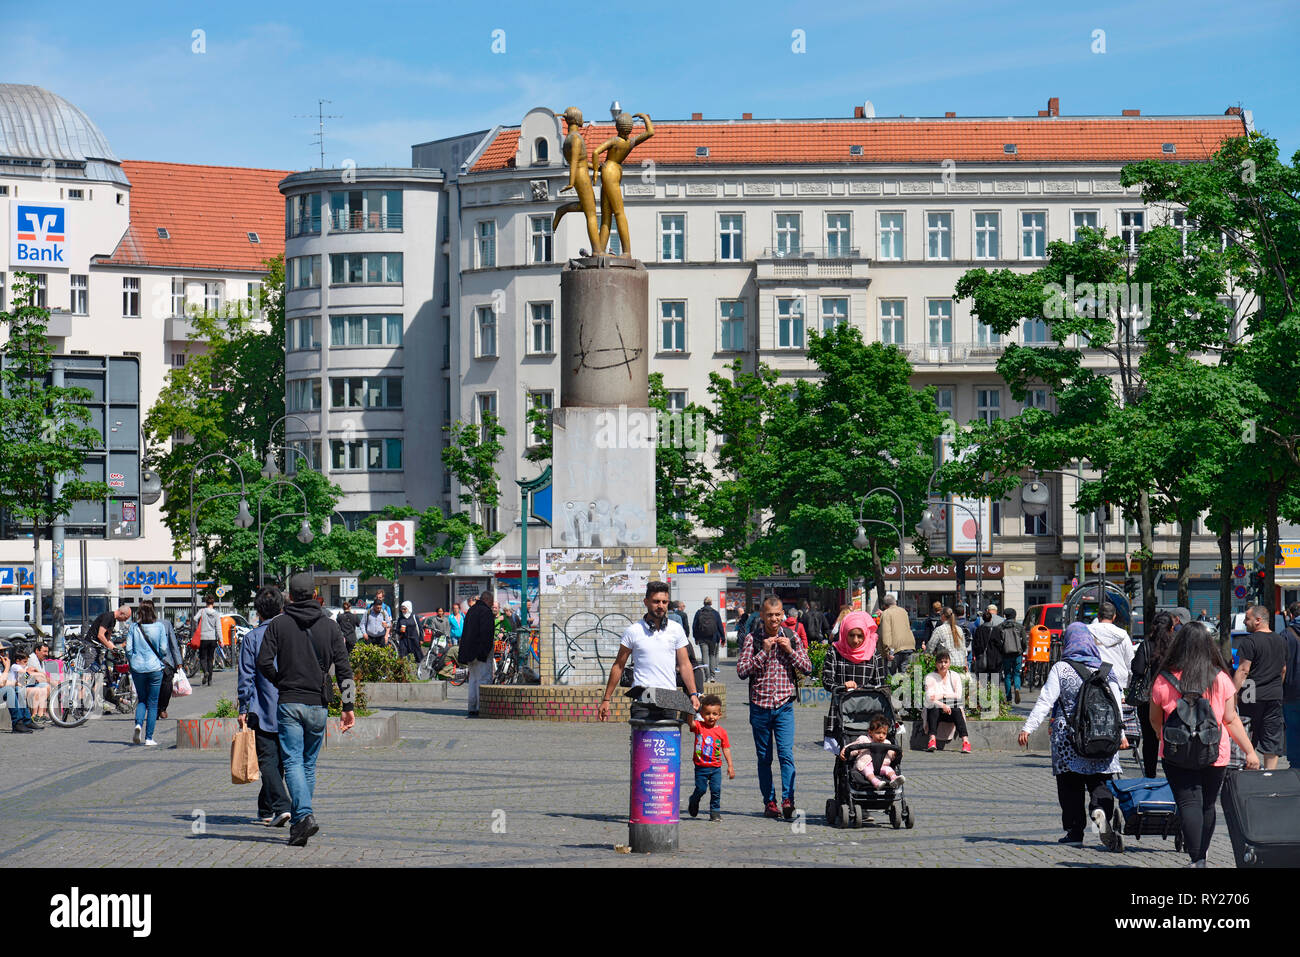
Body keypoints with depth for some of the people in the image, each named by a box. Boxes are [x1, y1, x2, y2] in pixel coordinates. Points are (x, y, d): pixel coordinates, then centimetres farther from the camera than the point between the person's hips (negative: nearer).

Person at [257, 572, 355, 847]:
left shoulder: (278, 624, 0)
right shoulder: (329, 626, 4)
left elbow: (264, 662, -9)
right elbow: (343, 669, 0)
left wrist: (281, 683, 10)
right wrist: (348, 706, 2)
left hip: (288, 703, -2)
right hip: (318, 705, 2)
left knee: (292, 762, -5)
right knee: (309, 764, 14)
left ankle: (304, 814, -24)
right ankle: (300, 821, 18)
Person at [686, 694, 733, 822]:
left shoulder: (721, 731, 1)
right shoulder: (699, 726, -2)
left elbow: (726, 749, 5)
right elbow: (691, 724, -24)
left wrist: (730, 766, 2)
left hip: (715, 767, 1)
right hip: (701, 767, -1)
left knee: (716, 790, -5)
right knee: (700, 789, 3)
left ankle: (715, 811, 7)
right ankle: (693, 802, 33)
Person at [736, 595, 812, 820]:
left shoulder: (792, 638, 6)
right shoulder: (752, 639, 1)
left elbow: (808, 668, 5)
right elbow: (741, 671, -6)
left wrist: (790, 651, -9)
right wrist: (763, 652, -14)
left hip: (784, 705, -1)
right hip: (759, 705, 1)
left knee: (786, 753, -15)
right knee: (764, 757, 7)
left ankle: (788, 800, -21)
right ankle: (769, 801, 15)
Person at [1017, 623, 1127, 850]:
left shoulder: (1060, 669, -2)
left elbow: (1045, 701, -8)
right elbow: (1116, 704, 7)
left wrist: (1028, 728, -8)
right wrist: (1121, 735, 14)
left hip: (1068, 737, -2)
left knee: (1070, 786, 5)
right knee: (1098, 782, 4)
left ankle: (1075, 832, 4)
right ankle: (1101, 809, -27)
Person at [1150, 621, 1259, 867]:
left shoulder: (1163, 680, -6)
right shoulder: (1220, 679, -3)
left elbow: (1155, 720, 8)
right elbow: (1231, 720, -2)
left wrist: (1162, 735, 30)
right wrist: (1250, 752, 5)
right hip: (1216, 754, 2)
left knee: (1189, 804, -6)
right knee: (1207, 805, 16)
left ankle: (1196, 859, -21)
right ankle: (1201, 855, 27)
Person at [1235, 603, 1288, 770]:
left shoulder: (1250, 641, -13)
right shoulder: (1281, 640, 9)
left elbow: (1243, 671, -17)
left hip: (1253, 697, -6)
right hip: (1275, 697, 6)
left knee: (1248, 743, 6)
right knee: (1272, 742, 8)